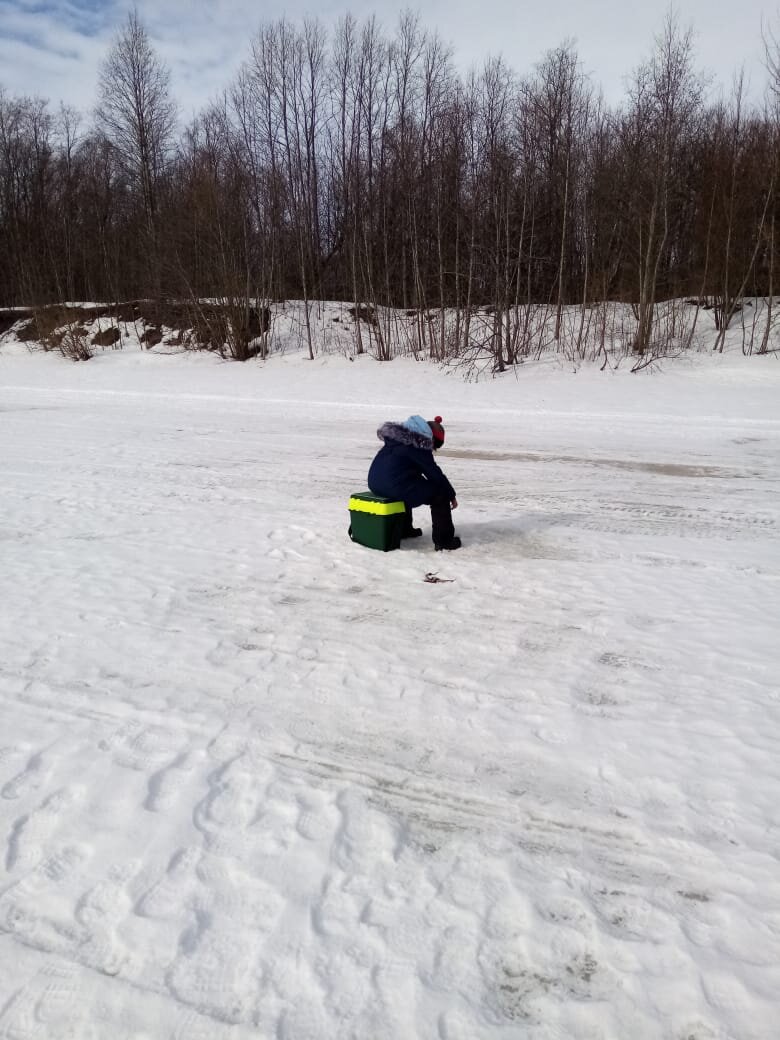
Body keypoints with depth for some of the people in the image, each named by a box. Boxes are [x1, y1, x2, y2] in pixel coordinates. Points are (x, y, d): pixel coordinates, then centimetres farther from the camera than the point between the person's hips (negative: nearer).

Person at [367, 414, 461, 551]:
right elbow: (434, 473, -2)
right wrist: (451, 494, 11)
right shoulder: (419, 444, -4)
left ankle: (403, 529, 43)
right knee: (441, 493, 3)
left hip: (374, 484, 9)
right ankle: (443, 540, 7)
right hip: (394, 486, -9)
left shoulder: (398, 438, 22)